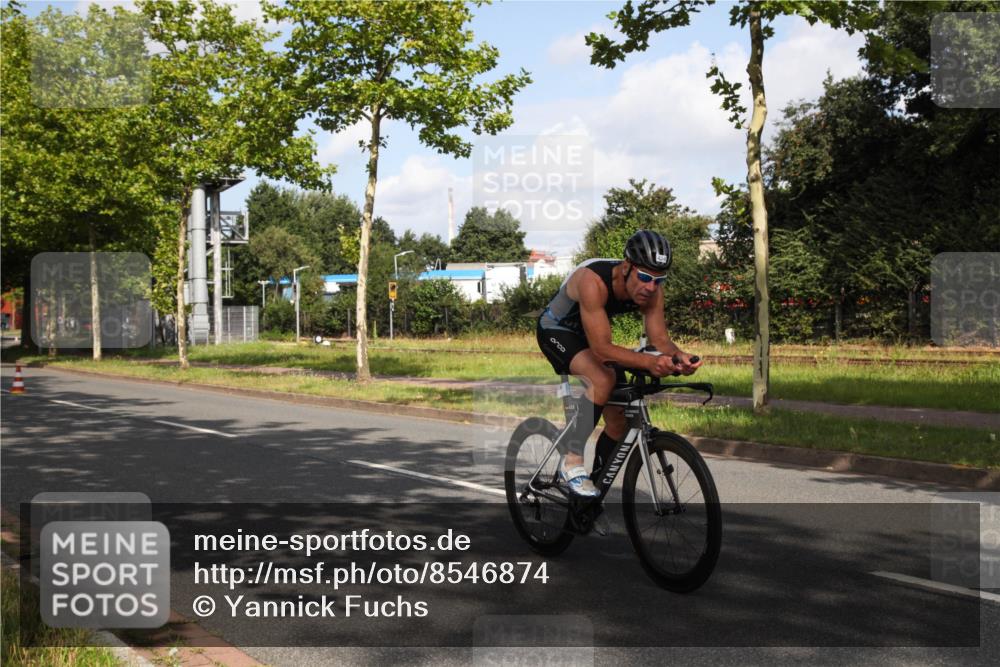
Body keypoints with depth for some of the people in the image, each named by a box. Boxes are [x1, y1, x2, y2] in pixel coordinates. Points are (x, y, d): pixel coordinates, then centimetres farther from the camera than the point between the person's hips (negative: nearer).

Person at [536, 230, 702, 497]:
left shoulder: (651, 290, -21)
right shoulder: (593, 281, -39)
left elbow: (659, 339, -19)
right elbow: (601, 348, -42)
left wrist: (678, 356, -42)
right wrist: (648, 362, -55)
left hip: (587, 337, 7)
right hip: (556, 331, -6)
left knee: (619, 420, 1)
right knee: (603, 380, -35)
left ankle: (595, 486, 22)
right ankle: (572, 460, -22)